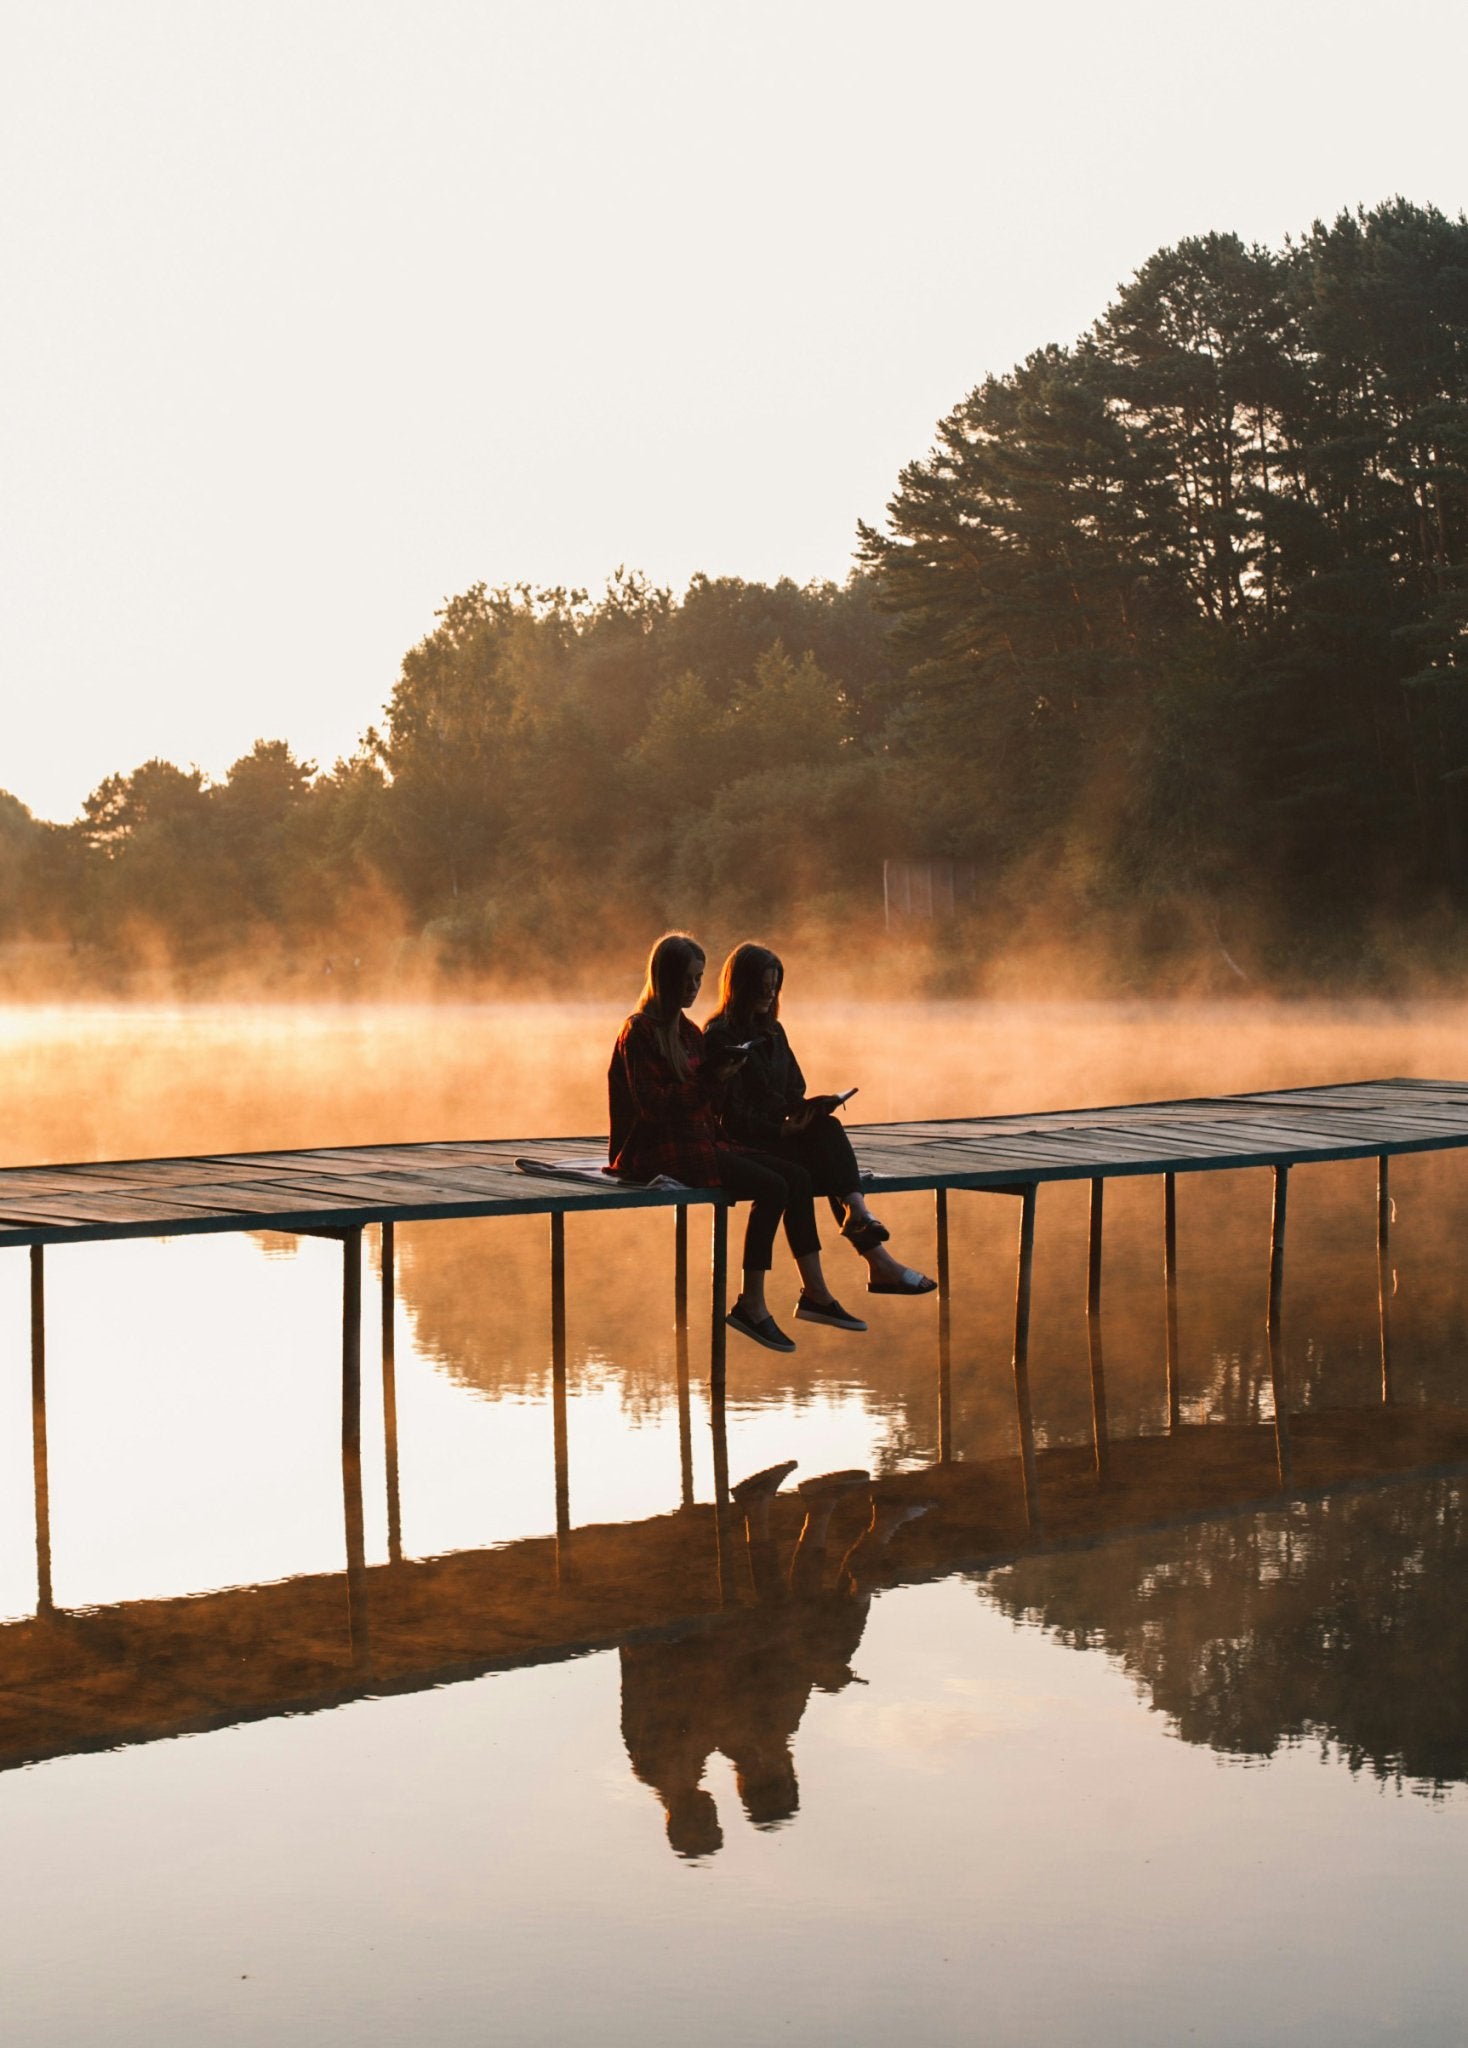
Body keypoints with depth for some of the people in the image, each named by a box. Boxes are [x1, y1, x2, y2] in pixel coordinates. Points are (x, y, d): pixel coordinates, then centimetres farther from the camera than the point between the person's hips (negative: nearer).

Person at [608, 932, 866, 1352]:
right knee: (771, 1187, -23)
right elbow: (652, 1103, -17)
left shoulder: (686, 1029, 18)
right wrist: (712, 1082, -20)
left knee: (797, 1175, -7)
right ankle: (751, 1304, -17)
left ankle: (814, 1291, -3)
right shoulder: (640, 1031, -9)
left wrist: (722, 1076, -1)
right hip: (658, 1152, -9)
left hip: (699, 1141, 9)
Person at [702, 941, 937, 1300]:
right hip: (742, 1145, -7)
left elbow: (794, 1091, 19)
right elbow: (732, 1115, -13)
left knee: (826, 1129, -26)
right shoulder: (719, 1037, -6)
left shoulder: (773, 1031, 19)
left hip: (778, 1134, 7)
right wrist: (782, 1129, -25)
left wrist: (807, 1113, -4)